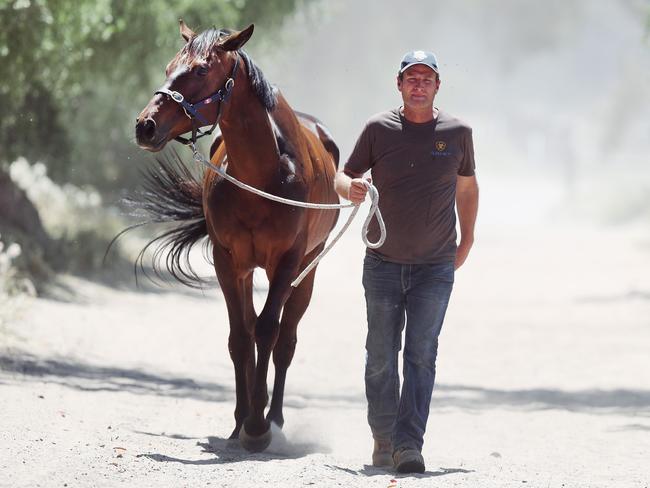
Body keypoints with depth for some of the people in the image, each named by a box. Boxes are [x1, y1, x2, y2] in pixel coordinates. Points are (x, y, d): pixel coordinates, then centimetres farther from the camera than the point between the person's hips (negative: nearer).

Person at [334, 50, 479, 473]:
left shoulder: (457, 132, 0)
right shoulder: (379, 129, -2)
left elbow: (467, 185, 16)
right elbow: (343, 176, 3)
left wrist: (467, 237, 12)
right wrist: (349, 188, -20)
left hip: (436, 268, -1)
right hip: (384, 264, 1)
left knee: (421, 355, -9)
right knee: (381, 358, 7)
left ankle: (409, 444, -12)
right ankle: (383, 441, 19)